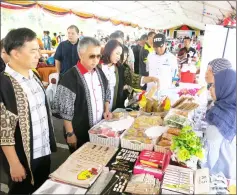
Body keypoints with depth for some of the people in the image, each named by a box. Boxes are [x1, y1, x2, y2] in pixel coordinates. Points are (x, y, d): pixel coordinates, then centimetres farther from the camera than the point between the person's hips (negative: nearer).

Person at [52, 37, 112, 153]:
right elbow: (65, 109, -17)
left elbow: (106, 93, 15)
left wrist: (106, 110, 1)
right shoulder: (70, 78, -20)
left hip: (99, 129, 6)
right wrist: (70, 134, -14)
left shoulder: (99, 72, 2)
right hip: (79, 133, -6)